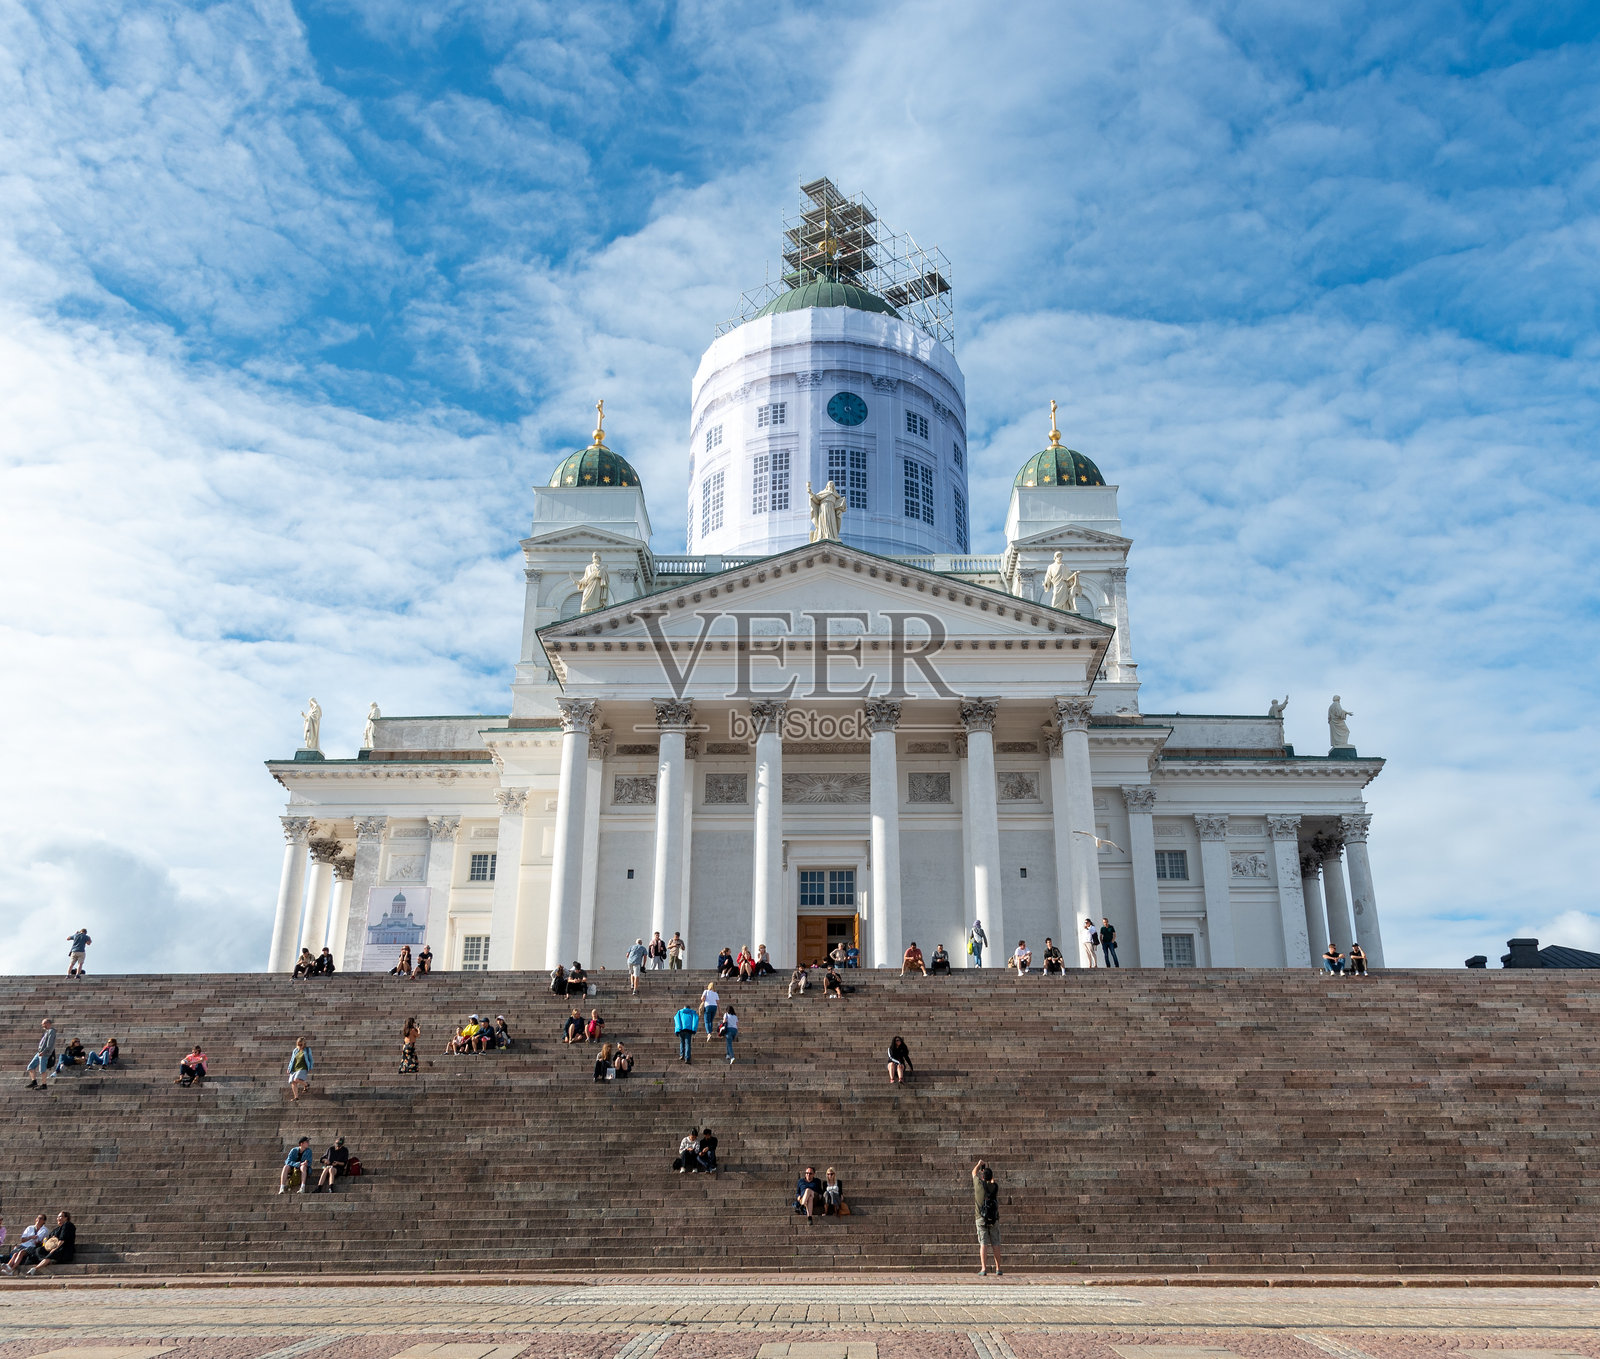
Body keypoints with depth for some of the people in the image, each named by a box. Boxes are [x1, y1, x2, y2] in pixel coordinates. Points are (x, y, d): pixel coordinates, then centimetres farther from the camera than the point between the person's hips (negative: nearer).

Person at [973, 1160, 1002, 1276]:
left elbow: (974, 1173, 17)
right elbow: (993, 1180, 28)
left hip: (981, 1218, -2)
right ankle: (998, 1269, 4)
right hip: (994, 1219, 2)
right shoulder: (995, 1186, 2)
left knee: (983, 1243, -3)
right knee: (995, 1244, 6)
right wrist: (987, 1168, 38)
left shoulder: (979, 1184, -4)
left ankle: (983, 1268, -10)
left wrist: (979, 1164, 34)